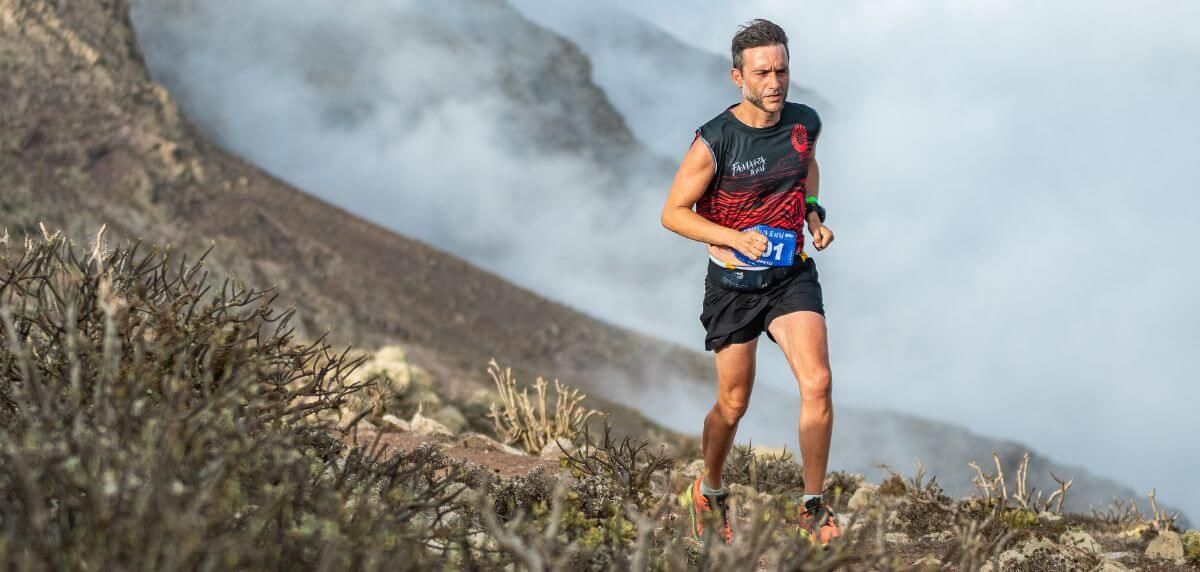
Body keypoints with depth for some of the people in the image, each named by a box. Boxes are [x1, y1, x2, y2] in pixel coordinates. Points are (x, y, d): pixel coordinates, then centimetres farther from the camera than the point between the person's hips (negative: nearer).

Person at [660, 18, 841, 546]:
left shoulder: (805, 123, -2)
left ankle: (813, 507, -4)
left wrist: (814, 212, 5)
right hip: (733, 283, -3)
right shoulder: (713, 142, -16)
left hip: (792, 275, 3)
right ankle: (709, 492, 35)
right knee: (733, 404, 6)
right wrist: (736, 238, -22)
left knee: (817, 383, -16)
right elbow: (673, 212, -9)